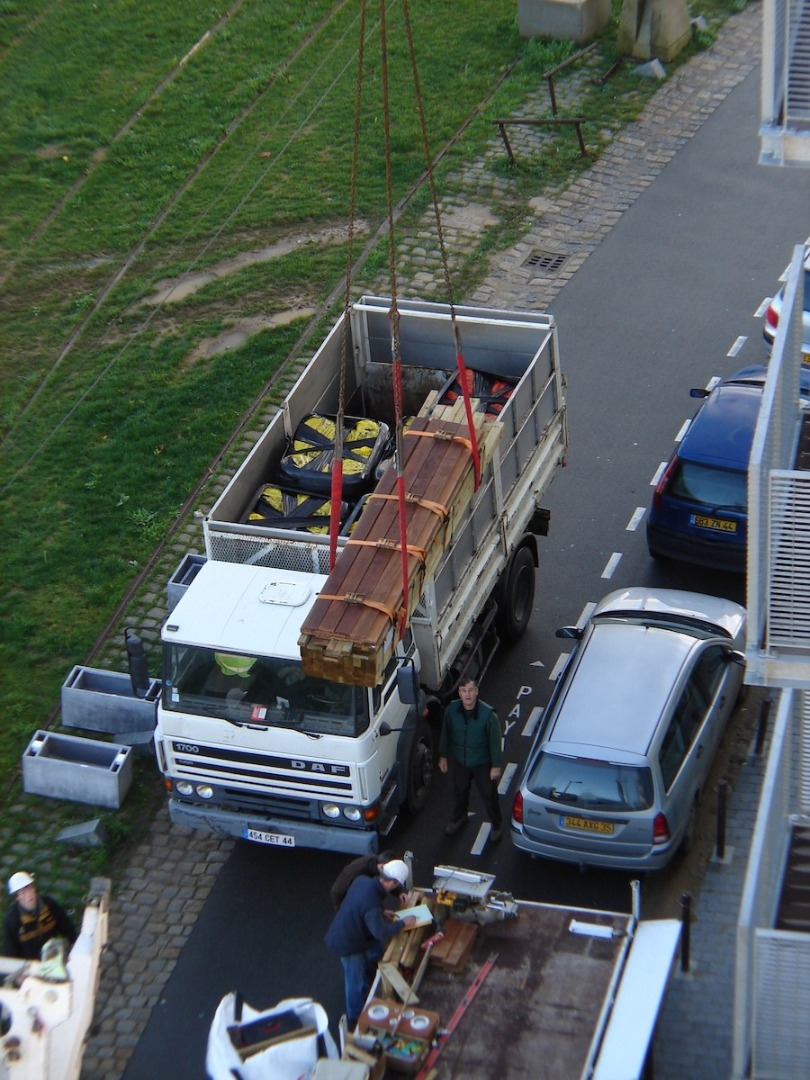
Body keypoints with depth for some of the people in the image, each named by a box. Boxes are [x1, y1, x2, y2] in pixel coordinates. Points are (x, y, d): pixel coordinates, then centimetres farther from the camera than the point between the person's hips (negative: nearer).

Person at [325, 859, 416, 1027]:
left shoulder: (362, 879, -12)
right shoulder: (372, 903, -38)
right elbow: (381, 932, -27)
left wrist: (382, 913, 6)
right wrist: (403, 923, -13)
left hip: (342, 934, 8)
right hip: (347, 943, -8)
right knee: (356, 980, 13)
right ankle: (356, 1018, 36)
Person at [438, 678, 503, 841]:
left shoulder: (488, 714, -28)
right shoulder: (451, 710, -19)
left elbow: (495, 741, -17)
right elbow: (445, 734, -2)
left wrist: (496, 765, -11)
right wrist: (443, 756, 6)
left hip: (482, 763, -3)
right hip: (459, 761, 3)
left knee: (489, 795, 15)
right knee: (459, 791, 25)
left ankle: (497, 825, 41)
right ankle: (459, 818, 54)